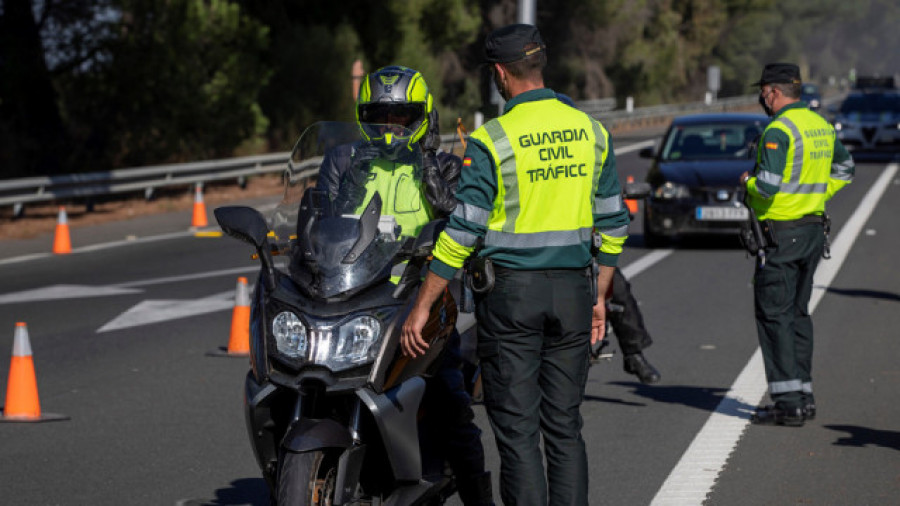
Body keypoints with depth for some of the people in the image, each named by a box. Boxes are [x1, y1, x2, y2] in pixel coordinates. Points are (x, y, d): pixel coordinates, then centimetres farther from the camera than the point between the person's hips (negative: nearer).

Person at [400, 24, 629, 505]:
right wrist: (599, 297, 19)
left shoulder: (491, 140, -11)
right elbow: (613, 224, 10)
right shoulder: (591, 131, 5)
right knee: (564, 425, 11)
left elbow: (463, 231, -13)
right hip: (572, 288, 5)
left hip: (510, 291, -4)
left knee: (516, 429, 0)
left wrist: (421, 307, -8)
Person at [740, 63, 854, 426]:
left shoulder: (779, 130, -17)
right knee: (798, 313, 15)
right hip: (814, 229, 8)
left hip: (781, 233, -8)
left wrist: (748, 181, -4)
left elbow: (768, 185, -24)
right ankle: (804, 395, 16)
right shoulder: (821, 125, 11)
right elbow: (844, 168, 25)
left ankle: (788, 400, -7)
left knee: (774, 314, -4)